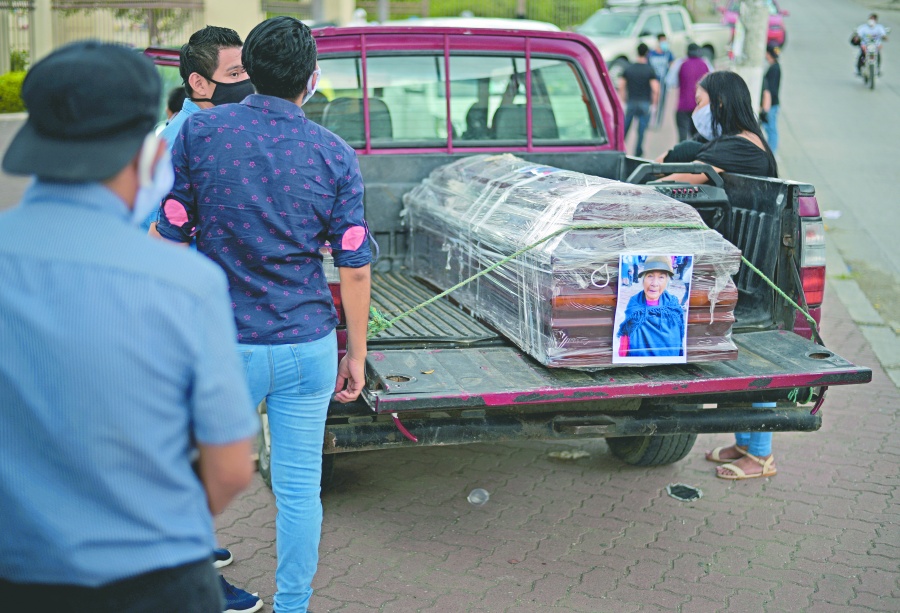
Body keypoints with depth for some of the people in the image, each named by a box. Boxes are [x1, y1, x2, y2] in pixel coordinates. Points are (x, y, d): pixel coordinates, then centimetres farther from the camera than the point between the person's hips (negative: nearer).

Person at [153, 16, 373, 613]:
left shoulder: (199, 131, -5)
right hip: (308, 346, 1)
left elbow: (169, 235, -3)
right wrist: (356, 355, 7)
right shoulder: (336, 155, -3)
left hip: (224, 345, -1)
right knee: (300, 489, 12)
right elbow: (355, 268, -3)